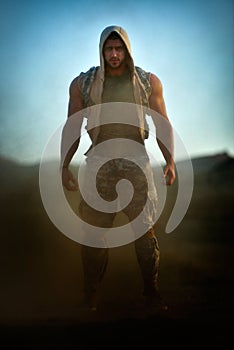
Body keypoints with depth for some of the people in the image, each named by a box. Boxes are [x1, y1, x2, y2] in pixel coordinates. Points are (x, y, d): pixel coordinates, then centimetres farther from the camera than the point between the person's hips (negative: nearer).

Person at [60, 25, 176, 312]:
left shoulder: (149, 82, 2)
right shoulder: (82, 84, 2)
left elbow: (163, 124, 6)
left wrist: (170, 162, -2)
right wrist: (64, 167, 0)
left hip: (136, 163, 0)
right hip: (99, 164, 0)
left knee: (146, 231, 2)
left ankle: (151, 292, 11)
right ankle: (91, 297, 11)